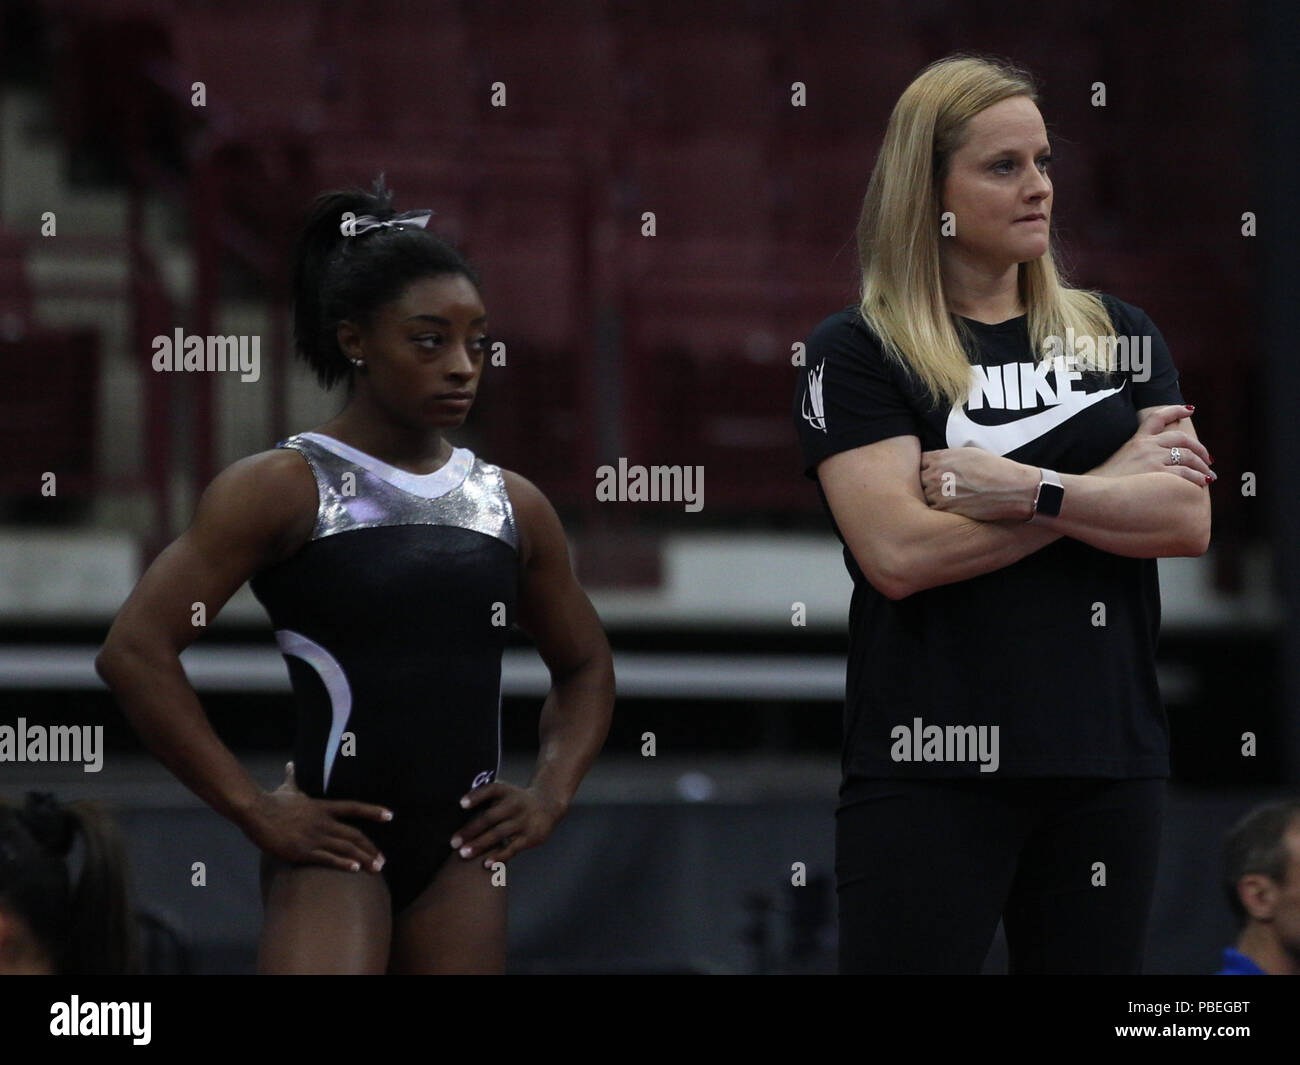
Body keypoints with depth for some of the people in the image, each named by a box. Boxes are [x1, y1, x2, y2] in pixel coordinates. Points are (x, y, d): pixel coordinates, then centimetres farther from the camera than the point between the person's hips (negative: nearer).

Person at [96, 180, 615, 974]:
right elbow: (136, 652, -10)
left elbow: (586, 666, 26)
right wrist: (254, 810, -12)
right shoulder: (284, 489, -3)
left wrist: (550, 796, 9)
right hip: (337, 847, -5)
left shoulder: (512, 505, 12)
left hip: (464, 851, 5)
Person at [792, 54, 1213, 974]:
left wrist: (1025, 490, -14)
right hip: (933, 763, -4)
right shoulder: (859, 352, 0)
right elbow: (898, 552, -14)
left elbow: (1188, 520, -1)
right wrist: (1107, 489, -7)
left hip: (1110, 754, 4)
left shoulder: (1119, 337, 12)